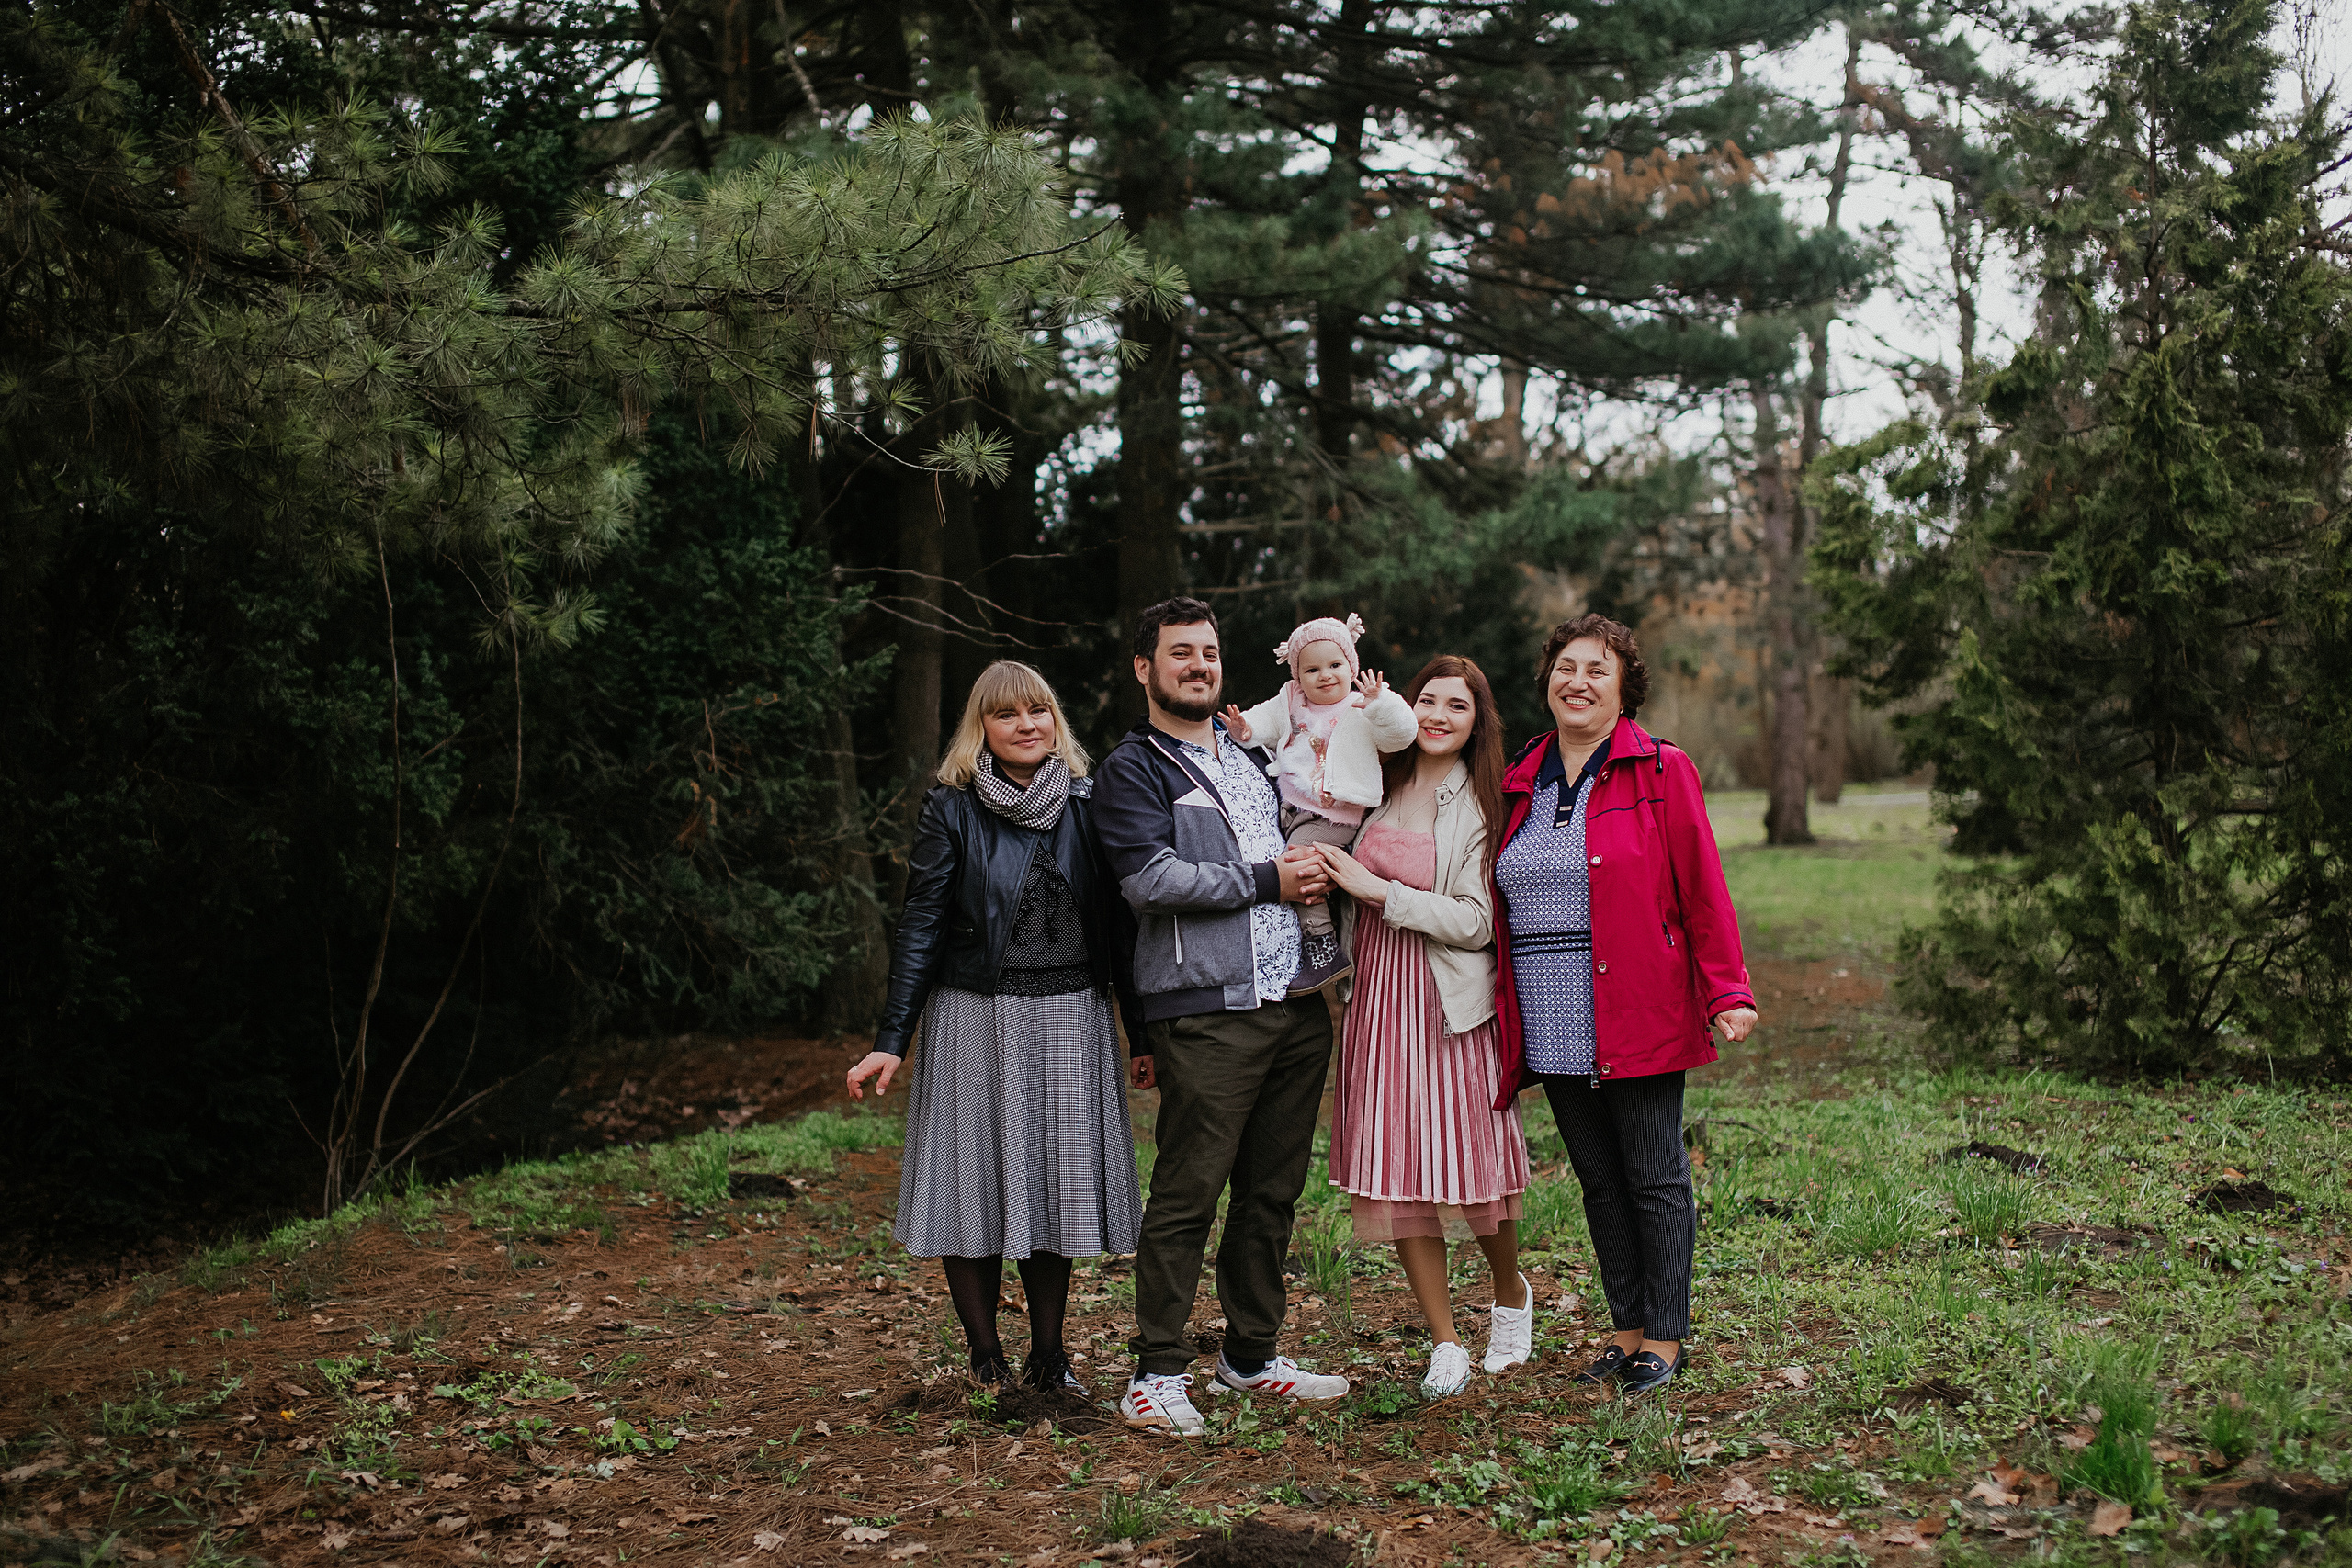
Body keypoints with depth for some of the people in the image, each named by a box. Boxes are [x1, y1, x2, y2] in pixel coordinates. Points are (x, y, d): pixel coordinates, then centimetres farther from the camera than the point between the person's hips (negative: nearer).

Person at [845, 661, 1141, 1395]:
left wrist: (1144, 1025, 8)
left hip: (1071, 1023, 2)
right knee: (975, 1184, 1)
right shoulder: (951, 811, -1)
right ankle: (987, 1361, 13)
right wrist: (891, 1040, -9)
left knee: (1056, 1183, 7)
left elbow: (1118, 922, 8)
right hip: (976, 1023, -2)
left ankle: (1049, 1354, 19)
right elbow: (921, 928, -3)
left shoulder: (1087, 805, 6)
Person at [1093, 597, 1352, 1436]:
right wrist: (1265, 880, -10)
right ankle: (1158, 1373, 1)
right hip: (1207, 1012, -7)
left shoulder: (1253, 756, 21)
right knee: (1187, 1193, -7)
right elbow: (1150, 877, -14)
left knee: (1273, 1190, 11)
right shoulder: (1132, 770, 0)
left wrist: (1315, 871, 11)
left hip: (1296, 1004, 7)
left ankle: (1252, 1355, 22)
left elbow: (1297, 845, 35)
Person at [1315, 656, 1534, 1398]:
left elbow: (1474, 922, -12)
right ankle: (1445, 1345, 13)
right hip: (1377, 998, 4)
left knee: (1465, 1162, 3)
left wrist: (1378, 891, -16)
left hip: (1449, 1003, -4)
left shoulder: (1482, 808, -5)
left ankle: (1512, 1295, 33)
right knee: (1396, 1174, 3)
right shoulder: (1379, 788, 8)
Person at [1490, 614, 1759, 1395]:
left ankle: (1664, 1338, 13)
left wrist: (1727, 992, -10)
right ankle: (1629, 1328, 22)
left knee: (1655, 1178, 2)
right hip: (1553, 1029, 5)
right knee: (1599, 1180, 11)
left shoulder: (1660, 772, -1)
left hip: (1639, 1020, -4)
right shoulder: (1519, 782, 12)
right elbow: (1502, 905, 17)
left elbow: (1703, 891, -5)